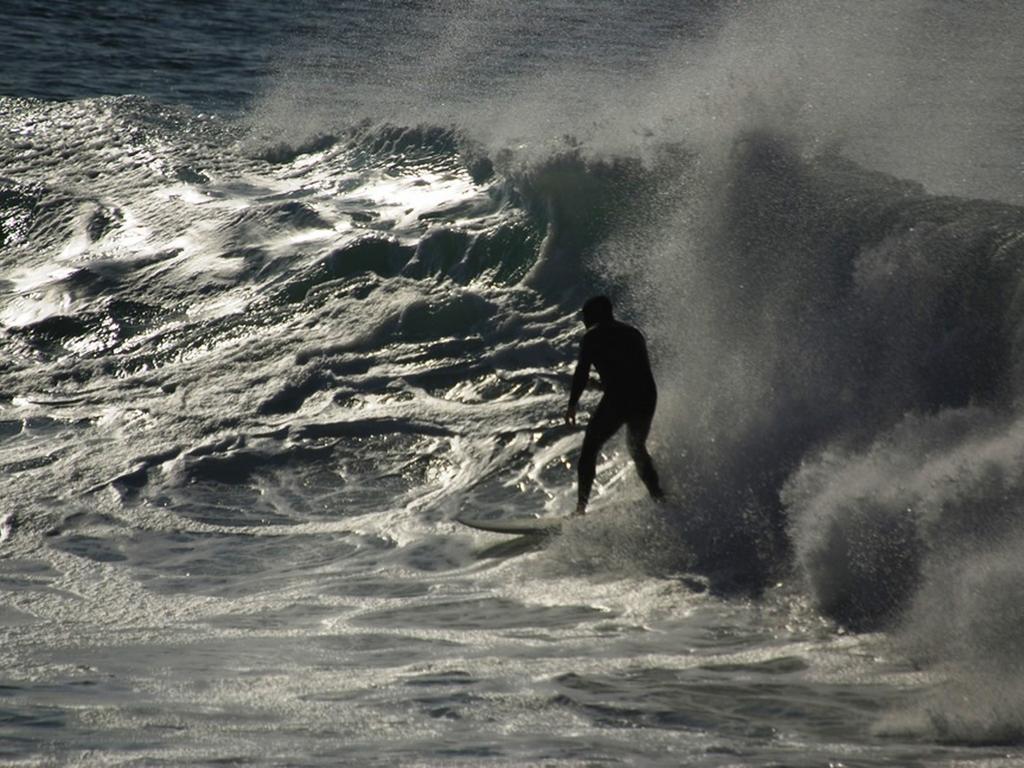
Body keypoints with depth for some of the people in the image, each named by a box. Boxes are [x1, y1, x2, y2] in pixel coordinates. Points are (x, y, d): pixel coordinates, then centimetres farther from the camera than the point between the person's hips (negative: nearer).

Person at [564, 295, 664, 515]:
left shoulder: (593, 337, 4)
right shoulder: (633, 333, 22)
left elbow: (582, 372, -3)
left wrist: (572, 404, 2)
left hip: (618, 399, -6)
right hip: (647, 399, 6)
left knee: (589, 449, 4)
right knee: (637, 449, 27)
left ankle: (582, 505, -7)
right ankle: (658, 496, 16)